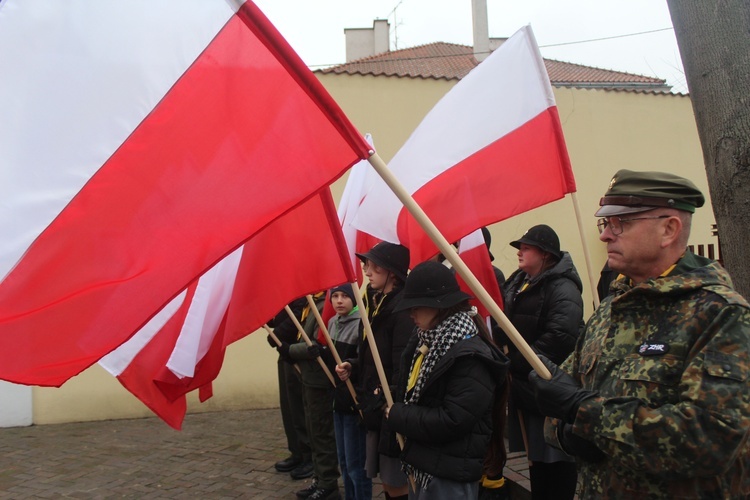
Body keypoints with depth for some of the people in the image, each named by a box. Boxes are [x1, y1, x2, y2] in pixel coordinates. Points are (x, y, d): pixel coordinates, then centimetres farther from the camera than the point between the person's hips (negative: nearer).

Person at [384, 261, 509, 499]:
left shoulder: (471, 357, -21)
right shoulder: (425, 342, 5)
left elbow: (450, 422, -26)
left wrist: (397, 416, -17)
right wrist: (389, 399, -3)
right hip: (419, 465, 8)